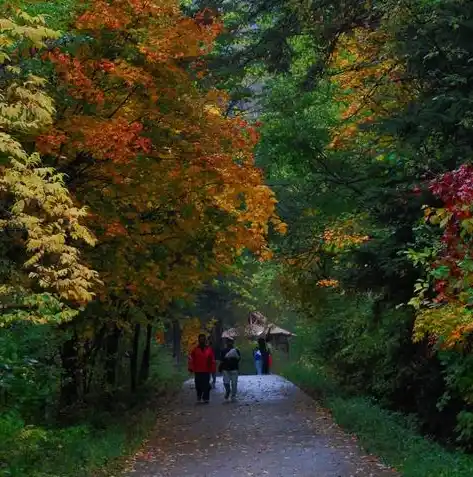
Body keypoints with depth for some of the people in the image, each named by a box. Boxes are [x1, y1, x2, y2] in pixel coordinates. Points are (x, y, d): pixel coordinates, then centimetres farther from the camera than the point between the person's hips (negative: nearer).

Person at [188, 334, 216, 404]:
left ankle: (206, 398, 3)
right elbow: (191, 359, 2)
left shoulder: (209, 349, 5)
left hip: (206, 371, 0)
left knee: (206, 386, -3)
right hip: (197, 371, 0)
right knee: (198, 385, 6)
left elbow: (212, 360, 7)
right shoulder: (195, 349, 3)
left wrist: (213, 369, 4)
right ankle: (198, 397, 20)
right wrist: (191, 368, -3)